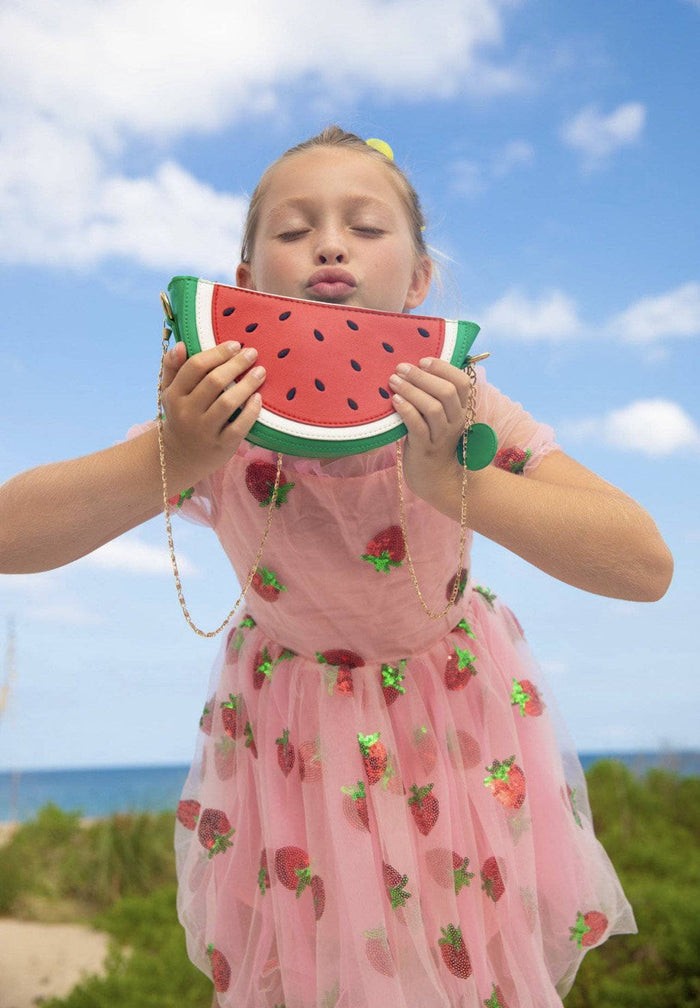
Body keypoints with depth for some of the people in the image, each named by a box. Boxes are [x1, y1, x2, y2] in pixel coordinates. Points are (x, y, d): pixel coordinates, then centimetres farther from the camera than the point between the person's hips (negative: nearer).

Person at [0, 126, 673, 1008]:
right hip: (290, 732, 0)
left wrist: (452, 478, -44)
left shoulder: (453, 409, -24)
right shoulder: (216, 419, -24)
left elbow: (646, 565, -31)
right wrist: (172, 459, -44)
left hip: (455, 720, 1)